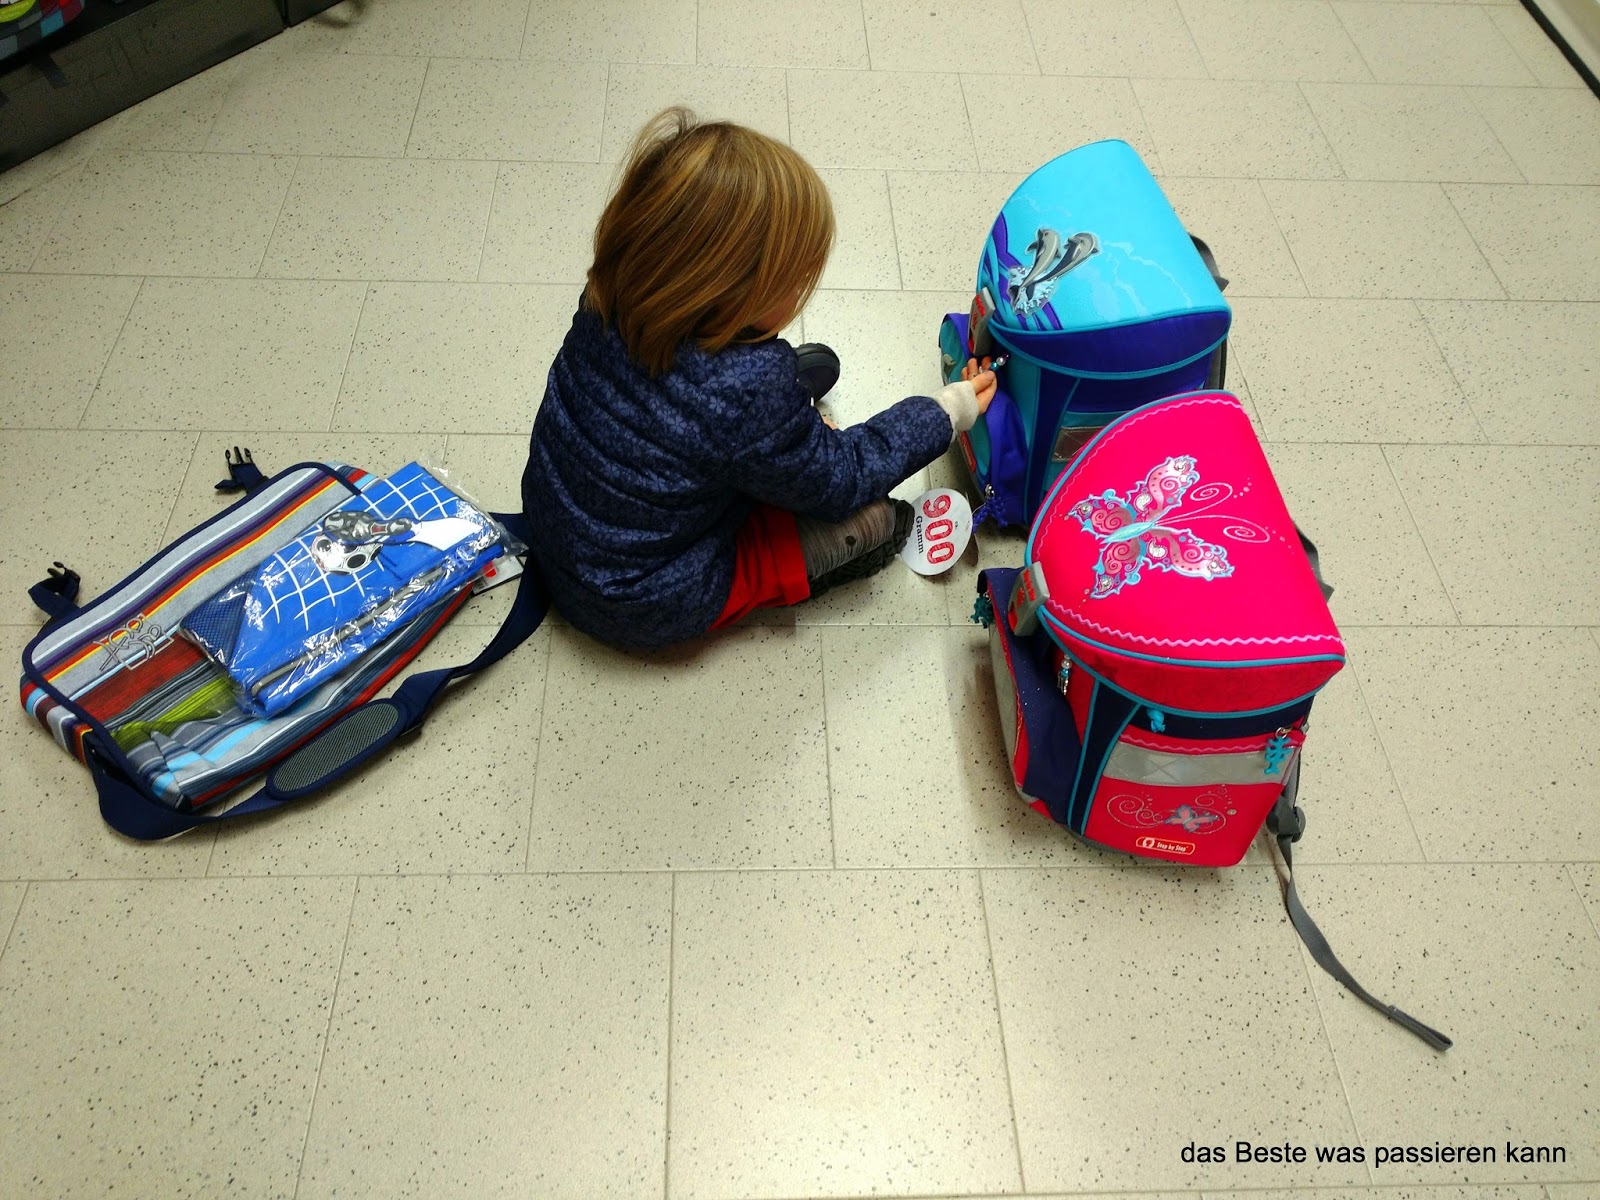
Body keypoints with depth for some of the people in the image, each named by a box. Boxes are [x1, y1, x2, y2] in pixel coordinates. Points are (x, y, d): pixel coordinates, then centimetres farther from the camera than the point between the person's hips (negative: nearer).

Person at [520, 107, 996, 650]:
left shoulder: (610, 298, -17)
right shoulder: (746, 392, -37)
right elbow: (837, 483, -17)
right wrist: (946, 413, -5)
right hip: (643, 610, -6)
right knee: (877, 521, -4)